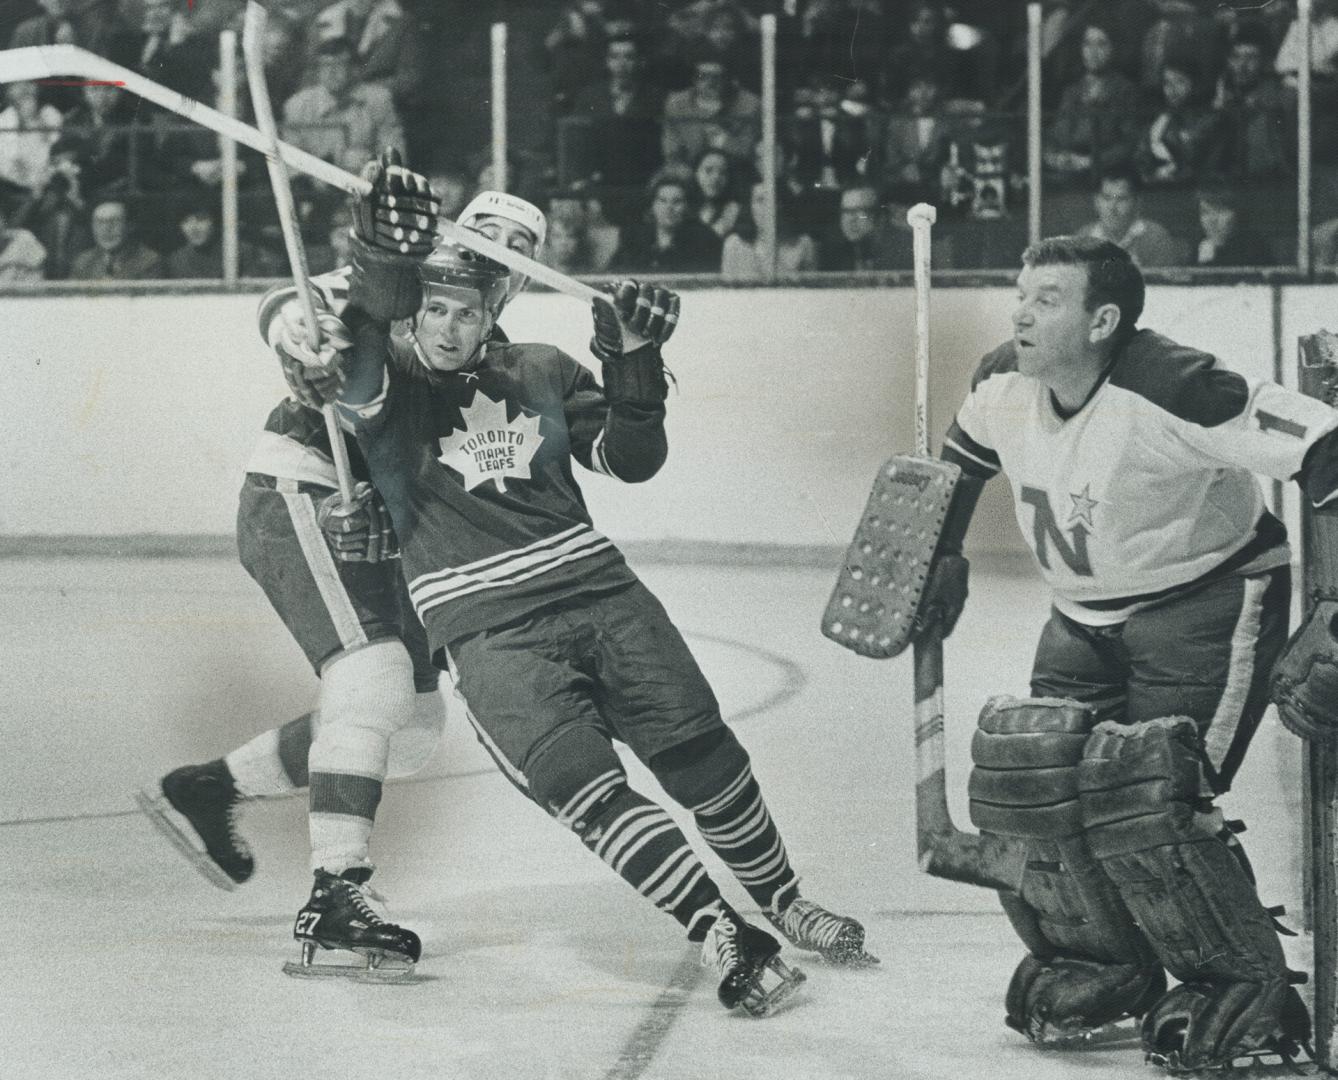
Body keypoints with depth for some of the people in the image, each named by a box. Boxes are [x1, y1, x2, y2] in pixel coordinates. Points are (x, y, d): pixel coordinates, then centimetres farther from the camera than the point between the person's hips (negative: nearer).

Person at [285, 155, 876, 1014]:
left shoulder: (542, 373, 11)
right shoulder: (390, 383, 0)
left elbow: (632, 459, 12)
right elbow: (350, 374, -24)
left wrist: (634, 365, -4)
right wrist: (384, 261, -37)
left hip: (596, 589, 4)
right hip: (486, 629, -4)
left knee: (701, 750, -1)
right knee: (588, 791, -19)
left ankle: (782, 901, 21)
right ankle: (727, 942, -22)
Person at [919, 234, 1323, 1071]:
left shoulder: (1171, 391, -31)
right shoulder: (1004, 384, -9)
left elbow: (1319, 452, -35)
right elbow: (966, 457, 16)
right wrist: (943, 557, 20)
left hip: (1207, 602, -7)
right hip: (1087, 616, 7)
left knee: (1145, 800, -21)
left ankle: (1246, 996, -5)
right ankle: (1102, 970, 23)